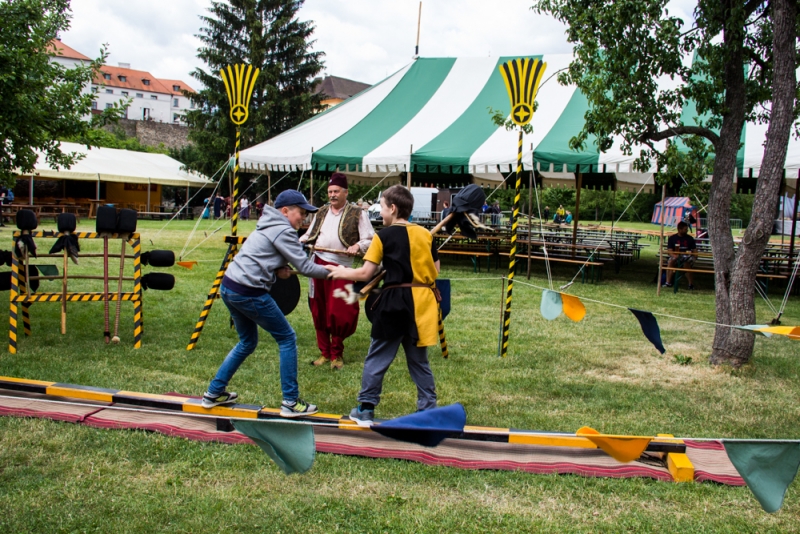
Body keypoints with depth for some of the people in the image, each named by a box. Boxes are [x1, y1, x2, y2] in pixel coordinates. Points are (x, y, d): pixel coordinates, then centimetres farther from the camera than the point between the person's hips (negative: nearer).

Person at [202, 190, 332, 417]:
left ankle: (214, 393, 28)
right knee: (287, 339, 1)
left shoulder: (269, 226, 18)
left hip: (229, 287, 10)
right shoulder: (283, 231, -11)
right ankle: (291, 402, 4)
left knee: (247, 342, 23)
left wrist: (278, 268, 2)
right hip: (249, 293, -10)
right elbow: (304, 267, -13)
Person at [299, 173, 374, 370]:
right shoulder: (321, 213, 16)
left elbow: (370, 240, -4)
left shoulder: (357, 214, -1)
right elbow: (310, 235, 21)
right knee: (319, 311, 8)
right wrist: (299, 241, 1)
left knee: (338, 313, -5)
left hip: (341, 267, -5)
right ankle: (324, 352, 19)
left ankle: (337, 354, 12)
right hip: (318, 264, 5)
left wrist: (357, 246, -22)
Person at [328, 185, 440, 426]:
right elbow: (435, 271, 10)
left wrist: (343, 272, 10)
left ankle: (365, 409, 14)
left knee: (376, 359, 8)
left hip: (395, 302, -4)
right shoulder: (425, 234, 6)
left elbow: (365, 273, -7)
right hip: (422, 302, 4)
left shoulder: (385, 235, -6)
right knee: (419, 360, 15)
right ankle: (428, 410, 16)